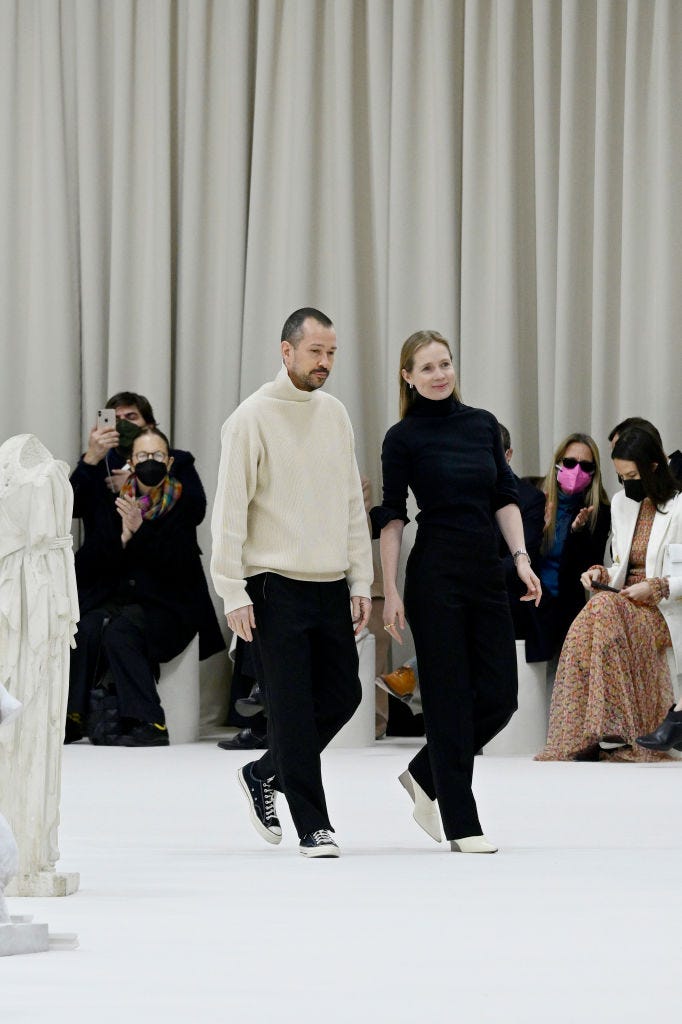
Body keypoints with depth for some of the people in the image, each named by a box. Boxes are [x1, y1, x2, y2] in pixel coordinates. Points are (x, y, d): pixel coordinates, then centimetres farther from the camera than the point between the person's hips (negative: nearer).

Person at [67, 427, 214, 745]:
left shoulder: (183, 505, 0)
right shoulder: (112, 501, 8)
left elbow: (180, 564, -11)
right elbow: (86, 561, 3)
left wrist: (140, 530, -20)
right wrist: (122, 537, -13)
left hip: (162, 604, -3)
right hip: (112, 597, 3)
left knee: (119, 630, -31)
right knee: (89, 627, -29)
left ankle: (147, 722, -31)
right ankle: (73, 714, -25)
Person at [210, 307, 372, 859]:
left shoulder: (335, 414, 11)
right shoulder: (253, 417, -7)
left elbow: (352, 503, 15)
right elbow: (230, 510, -8)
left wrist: (361, 582, 9)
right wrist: (233, 592, -13)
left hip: (332, 585, 6)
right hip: (277, 585, -6)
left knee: (343, 694, 6)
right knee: (293, 705, -5)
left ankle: (264, 775, 26)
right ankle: (313, 826, 0)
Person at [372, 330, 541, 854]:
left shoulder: (483, 424, 10)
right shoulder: (404, 437, -4)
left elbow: (505, 497, 11)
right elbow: (391, 518, -4)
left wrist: (522, 558, -1)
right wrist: (390, 591, -9)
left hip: (487, 573, 5)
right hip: (436, 575, -5)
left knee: (499, 697, 3)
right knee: (450, 699, -3)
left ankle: (424, 776, 24)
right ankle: (462, 824, 4)